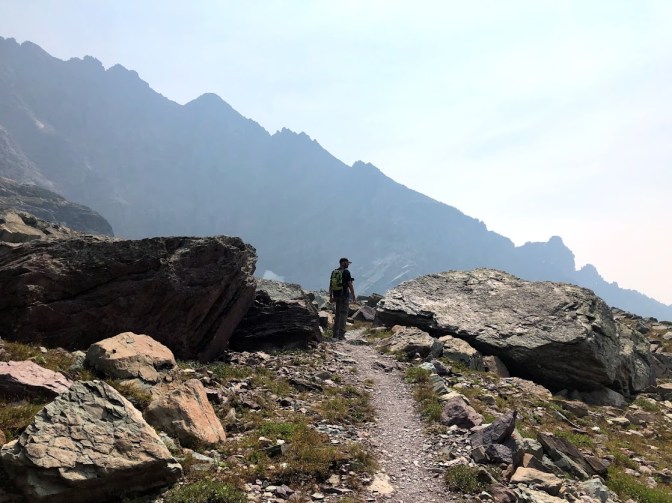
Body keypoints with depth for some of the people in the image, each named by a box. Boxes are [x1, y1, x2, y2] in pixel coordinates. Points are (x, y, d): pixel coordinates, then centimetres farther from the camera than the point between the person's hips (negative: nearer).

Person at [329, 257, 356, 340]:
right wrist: (353, 295, -5)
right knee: (343, 314, -5)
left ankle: (335, 334, 14)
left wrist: (330, 297, 12)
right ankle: (341, 334, -11)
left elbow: (330, 285, 8)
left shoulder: (334, 272, 9)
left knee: (337, 314, 14)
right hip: (344, 295, -6)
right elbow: (350, 284, -12)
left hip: (336, 295, 6)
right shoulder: (346, 272, -9)